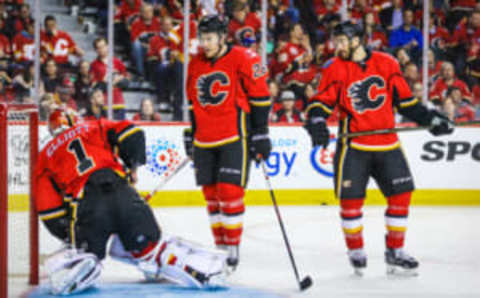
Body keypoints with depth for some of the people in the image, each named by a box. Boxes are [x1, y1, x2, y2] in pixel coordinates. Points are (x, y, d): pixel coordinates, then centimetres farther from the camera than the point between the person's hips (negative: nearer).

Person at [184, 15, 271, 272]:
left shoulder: (243, 60, -9)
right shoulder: (196, 64, 10)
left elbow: (260, 96, -8)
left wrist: (260, 134, -10)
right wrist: (192, 134, 21)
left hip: (235, 137, -6)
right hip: (205, 140, 6)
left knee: (230, 191, -11)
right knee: (211, 193, 9)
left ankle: (233, 250, -3)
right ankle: (221, 246, 20)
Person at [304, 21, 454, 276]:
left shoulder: (387, 64, 4)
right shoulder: (335, 69, -1)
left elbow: (405, 101, 11)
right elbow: (321, 102, -2)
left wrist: (431, 119, 5)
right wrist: (316, 123, -21)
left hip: (387, 143, 2)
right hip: (353, 145, -2)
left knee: (401, 195, 2)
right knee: (350, 199, -4)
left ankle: (395, 252, 16)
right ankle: (356, 252, 15)